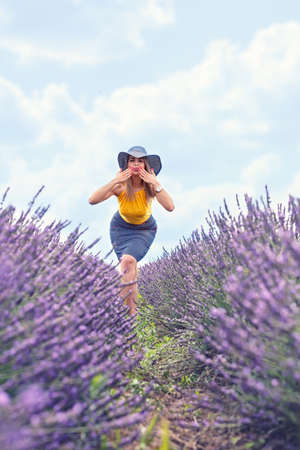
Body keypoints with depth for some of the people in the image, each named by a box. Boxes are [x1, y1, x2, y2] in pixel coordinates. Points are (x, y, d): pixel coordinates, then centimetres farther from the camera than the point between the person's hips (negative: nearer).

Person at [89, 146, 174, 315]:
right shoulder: (121, 186, -25)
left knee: (129, 260, -25)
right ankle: (132, 309, 20)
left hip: (144, 230, -1)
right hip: (121, 227, 2)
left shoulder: (151, 186, -26)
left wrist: (156, 184, -45)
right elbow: (93, 200, -38)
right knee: (130, 266, -3)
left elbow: (170, 207, -41)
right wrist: (114, 181, -44)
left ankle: (125, 304, -19)